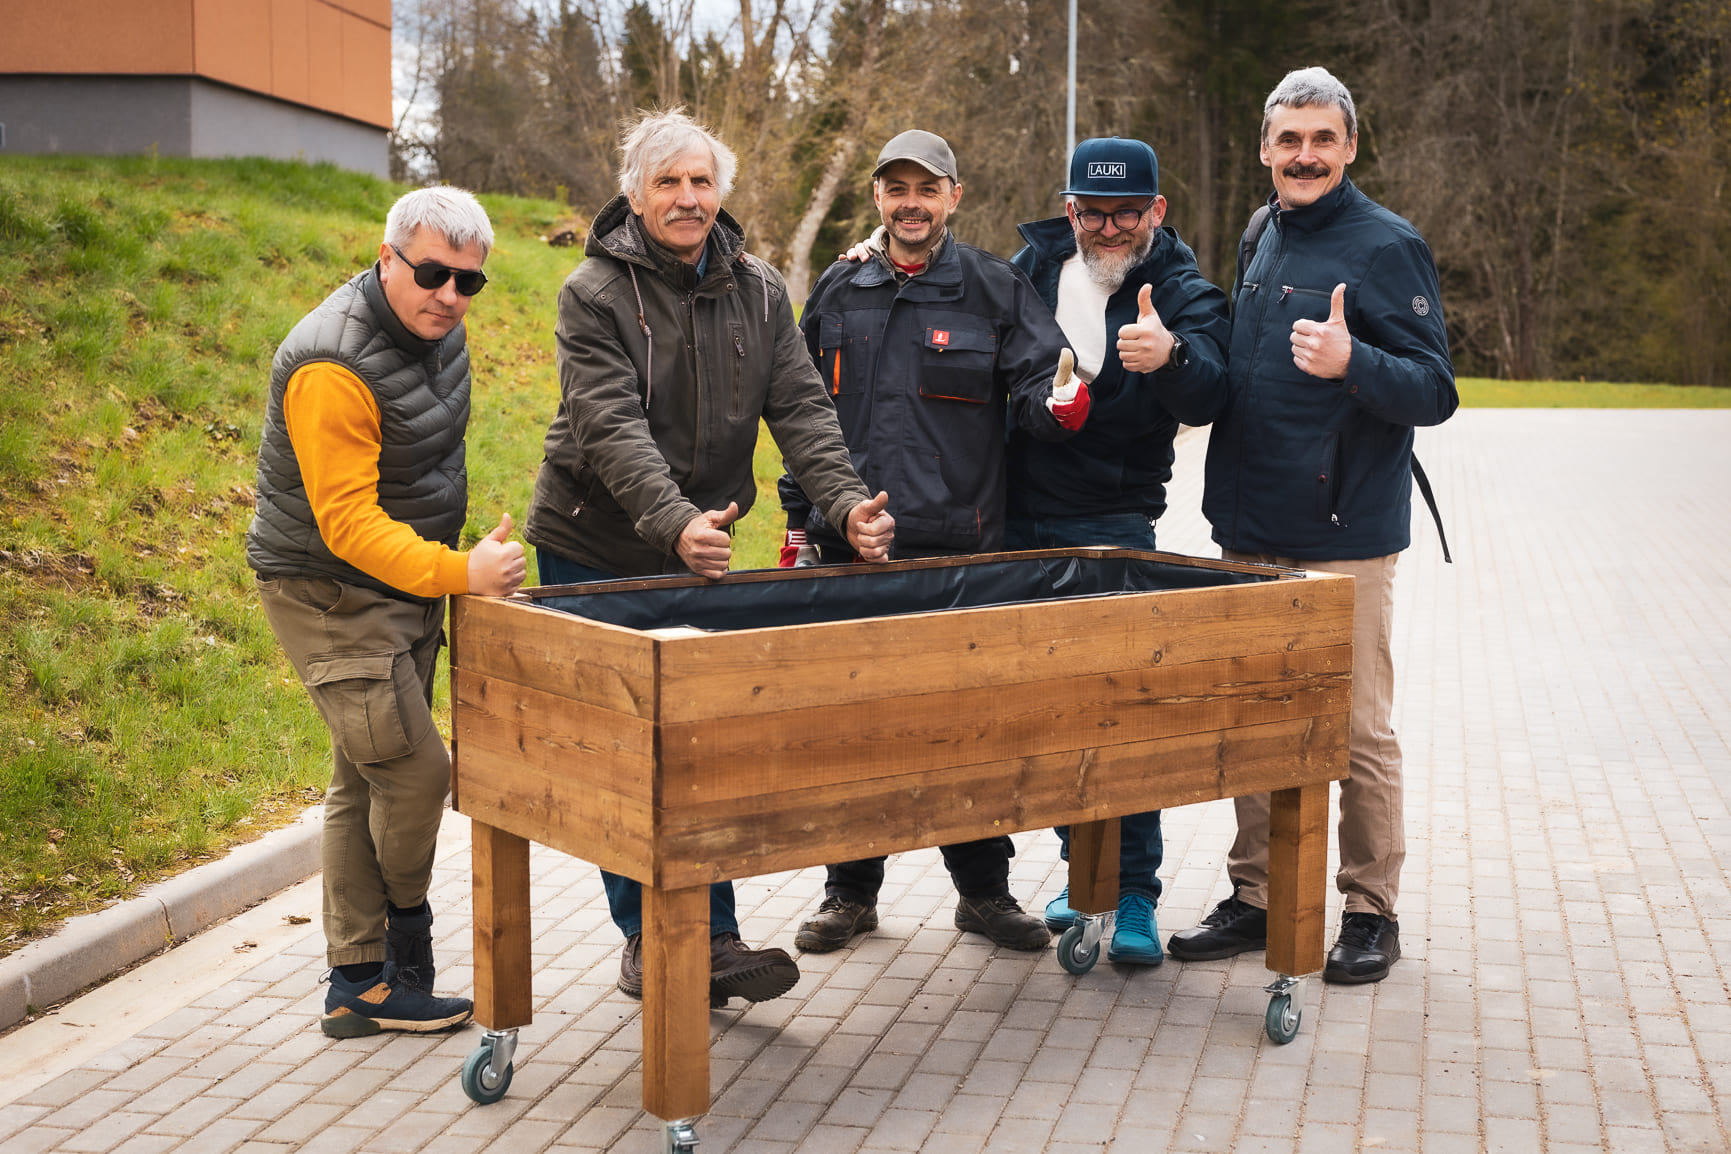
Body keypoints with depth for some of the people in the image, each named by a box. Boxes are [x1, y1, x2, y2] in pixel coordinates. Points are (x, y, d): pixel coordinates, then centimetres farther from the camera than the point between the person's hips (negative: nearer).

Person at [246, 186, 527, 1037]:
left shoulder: (435, 330, 3)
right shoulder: (332, 367, -26)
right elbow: (348, 523, -29)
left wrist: (450, 566, 21)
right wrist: (456, 572, -39)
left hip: (406, 587, 9)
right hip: (332, 593, -9)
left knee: (367, 782, 11)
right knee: (414, 770, -11)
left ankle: (358, 986, 18)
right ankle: (399, 959, 12)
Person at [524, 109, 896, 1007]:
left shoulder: (757, 293, 3)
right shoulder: (595, 293, -12)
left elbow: (801, 410, -4)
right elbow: (612, 428, -24)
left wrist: (848, 502, -22)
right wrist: (675, 521, -41)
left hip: (701, 549, 3)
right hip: (594, 552, -3)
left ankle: (712, 937, 6)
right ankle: (645, 938, 15)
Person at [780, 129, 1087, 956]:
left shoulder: (995, 289, 3)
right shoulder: (838, 290, 11)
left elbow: (1034, 390, -1)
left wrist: (1060, 405, -25)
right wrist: (799, 519, 13)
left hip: (960, 546, -2)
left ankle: (983, 889, 21)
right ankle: (851, 892, 20)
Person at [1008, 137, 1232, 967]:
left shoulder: (1182, 292, -5)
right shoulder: (1035, 267, 7)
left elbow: (1206, 394, -25)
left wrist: (1169, 356, -44)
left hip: (1111, 526, -4)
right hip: (1019, 523, 5)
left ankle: (1133, 893, 0)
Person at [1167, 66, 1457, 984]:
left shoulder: (1387, 246, -8)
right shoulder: (1263, 237, 14)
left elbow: (1435, 391, -14)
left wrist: (1352, 364, -30)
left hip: (1343, 539, -7)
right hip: (1250, 534, 7)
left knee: (1357, 731, 0)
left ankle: (1371, 912, 14)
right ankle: (1254, 898, 22)